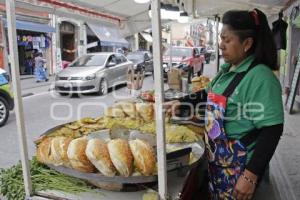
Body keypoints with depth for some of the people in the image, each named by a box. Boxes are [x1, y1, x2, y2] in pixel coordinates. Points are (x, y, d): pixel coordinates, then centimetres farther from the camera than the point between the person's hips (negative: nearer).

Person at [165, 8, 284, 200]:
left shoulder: (260, 77, -23)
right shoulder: (227, 69, 2)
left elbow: (272, 130, -25)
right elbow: (211, 95, 19)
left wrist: (251, 175, -26)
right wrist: (181, 102, 7)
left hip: (239, 166, -8)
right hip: (217, 158, 8)